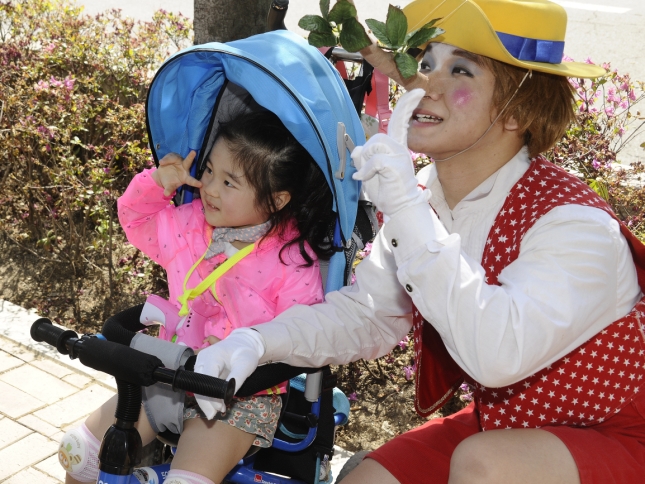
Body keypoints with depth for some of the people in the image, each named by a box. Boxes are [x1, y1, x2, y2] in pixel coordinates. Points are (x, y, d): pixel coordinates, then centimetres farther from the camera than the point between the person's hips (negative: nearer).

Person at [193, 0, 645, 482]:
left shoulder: (575, 225, -27)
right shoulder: (424, 204, -4)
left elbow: (498, 355, -41)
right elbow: (366, 313, -1)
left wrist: (407, 210, -40)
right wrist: (258, 343, -18)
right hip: (495, 427, 6)